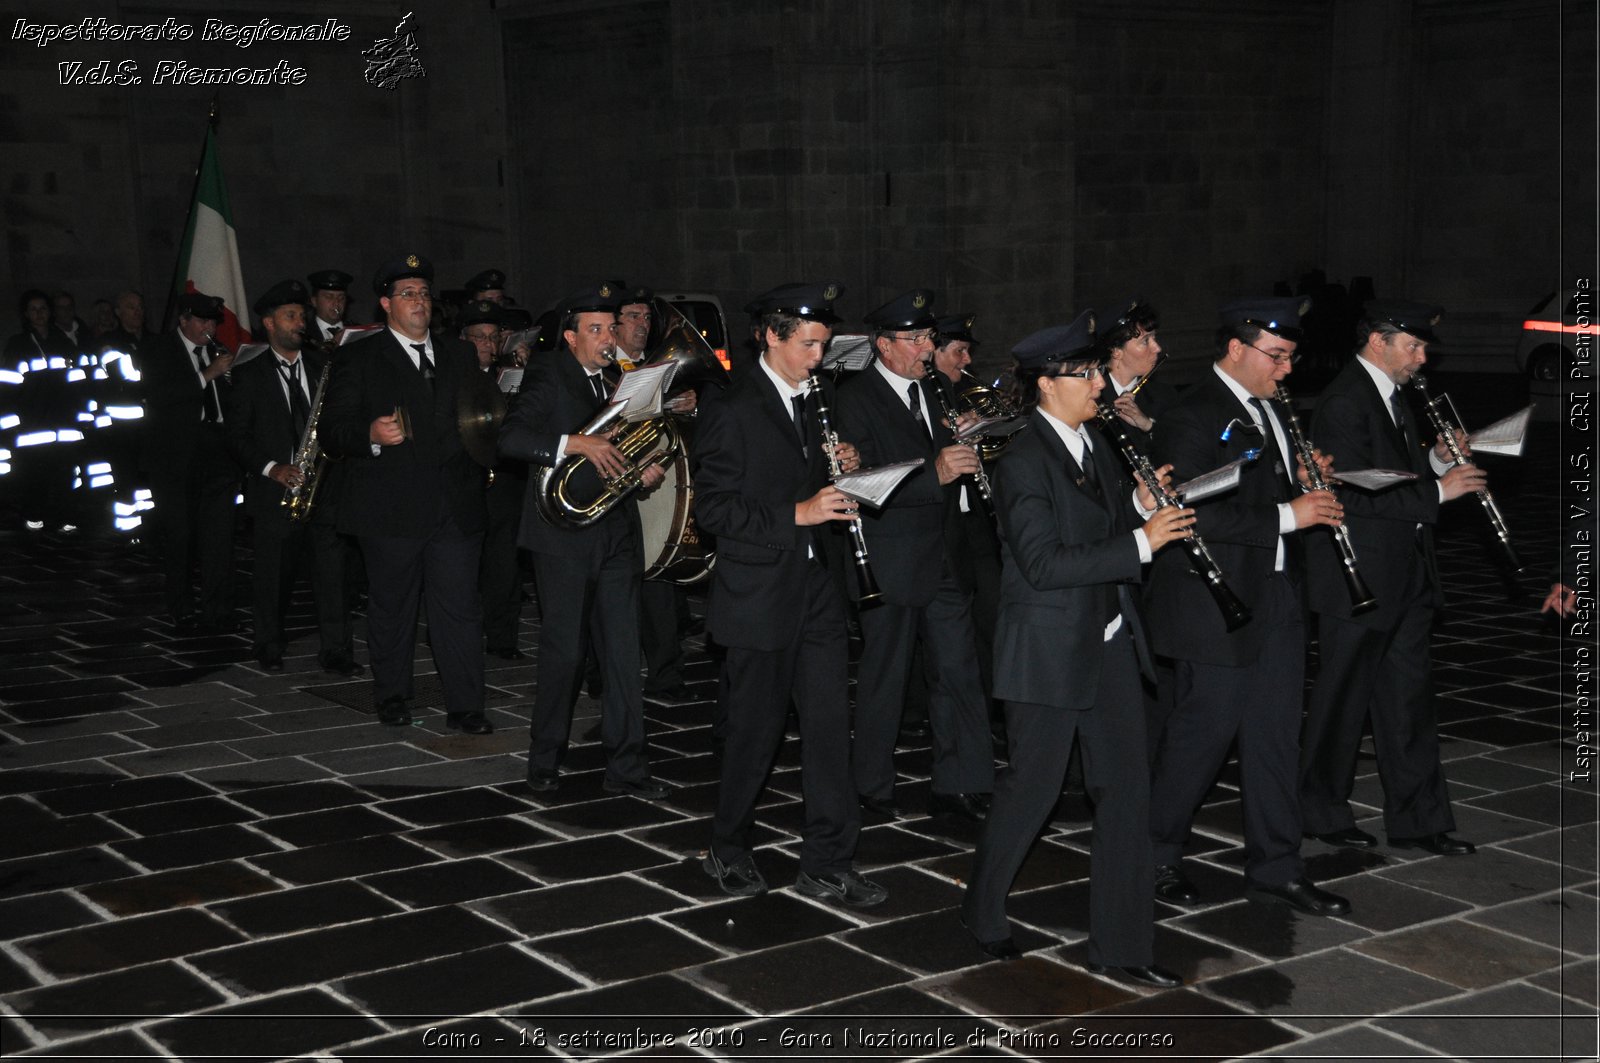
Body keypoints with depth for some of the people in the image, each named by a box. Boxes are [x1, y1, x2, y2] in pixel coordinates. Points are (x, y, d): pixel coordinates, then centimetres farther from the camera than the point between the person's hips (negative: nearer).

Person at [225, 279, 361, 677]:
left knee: (332, 569, -4)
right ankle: (269, 648, 21)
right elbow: (238, 434, -1)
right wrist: (270, 468, -15)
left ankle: (335, 651, 2)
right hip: (273, 491, -2)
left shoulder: (322, 366, 11)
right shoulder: (249, 375, 2)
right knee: (274, 574, 5)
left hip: (322, 489, 2)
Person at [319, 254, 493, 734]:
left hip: (456, 508, 3)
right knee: (392, 608, 8)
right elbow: (332, 432, -5)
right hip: (391, 509, -3)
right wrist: (371, 436, -25)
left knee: (460, 608, 0)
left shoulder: (459, 355, 16)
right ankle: (392, 697, 24)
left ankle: (465, 706, 5)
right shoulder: (358, 358, 2)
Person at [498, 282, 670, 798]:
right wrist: (579, 443, -27)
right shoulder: (548, 376, -5)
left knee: (624, 653, 4)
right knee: (564, 651, 2)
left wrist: (648, 471, 2)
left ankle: (625, 766, 10)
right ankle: (544, 762, 18)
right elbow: (511, 436, -19)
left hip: (617, 534, 5)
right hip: (565, 535, -5)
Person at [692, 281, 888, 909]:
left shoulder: (811, 400, 12)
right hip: (759, 592, -6)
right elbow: (712, 508, -16)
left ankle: (827, 864, 10)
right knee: (756, 728, 4)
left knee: (829, 721, 3)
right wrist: (796, 515, -23)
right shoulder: (730, 409, -11)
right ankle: (728, 851, 24)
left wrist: (840, 468, 1)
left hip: (815, 586, 7)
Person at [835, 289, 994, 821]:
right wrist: (935, 473, -32)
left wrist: (961, 448, 1)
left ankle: (960, 785, 14)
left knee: (960, 671, 6)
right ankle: (872, 785, 21)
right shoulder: (855, 398, -13)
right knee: (884, 678, 6)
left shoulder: (925, 389, 11)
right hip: (891, 563, -7)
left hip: (941, 557, 7)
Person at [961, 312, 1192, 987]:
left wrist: (1142, 502, -1)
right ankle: (983, 909, 29)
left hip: (1109, 642, 8)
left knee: (1126, 787, 5)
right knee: (1033, 785, 5)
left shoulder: (1094, 446, 10)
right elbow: (1044, 563, -24)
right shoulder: (1022, 463, -16)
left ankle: (1120, 945, 14)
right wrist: (1140, 540, -24)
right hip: (1049, 650, -7)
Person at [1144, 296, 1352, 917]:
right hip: (1216, 609, -8)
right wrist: (1287, 514, -22)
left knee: (1275, 736, 11)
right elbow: (1197, 517, -24)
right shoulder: (1192, 419, -16)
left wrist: (1306, 481, 5)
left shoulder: (1266, 410, 13)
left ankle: (1275, 867, 20)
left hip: (1276, 601, 9)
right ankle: (1156, 855, 19)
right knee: (1204, 732, 1)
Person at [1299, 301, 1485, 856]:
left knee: (1409, 699, 12)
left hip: (1405, 577, 9)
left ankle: (1417, 820, 19)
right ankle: (1322, 812, 19)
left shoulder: (1392, 396, 13)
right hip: (1358, 580, -9)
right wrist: (1437, 490, -22)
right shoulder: (1343, 403, -17)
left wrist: (1439, 461, 4)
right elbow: (1358, 494, -24)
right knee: (1343, 698, 4)